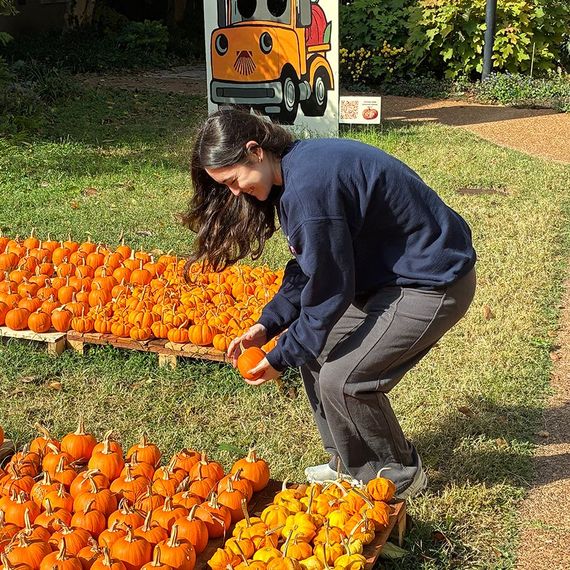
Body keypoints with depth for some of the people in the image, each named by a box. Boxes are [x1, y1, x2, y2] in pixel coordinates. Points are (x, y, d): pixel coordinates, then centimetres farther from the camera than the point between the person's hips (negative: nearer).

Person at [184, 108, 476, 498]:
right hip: (395, 271, 10)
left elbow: (327, 292, -20)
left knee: (341, 378, -11)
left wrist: (281, 358, -8)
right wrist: (268, 324, 3)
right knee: (315, 350, 9)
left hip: (434, 285, -10)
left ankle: (397, 475, 13)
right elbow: (308, 268, 11)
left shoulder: (308, 190, -28)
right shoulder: (297, 166, 4)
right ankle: (350, 461, 25)